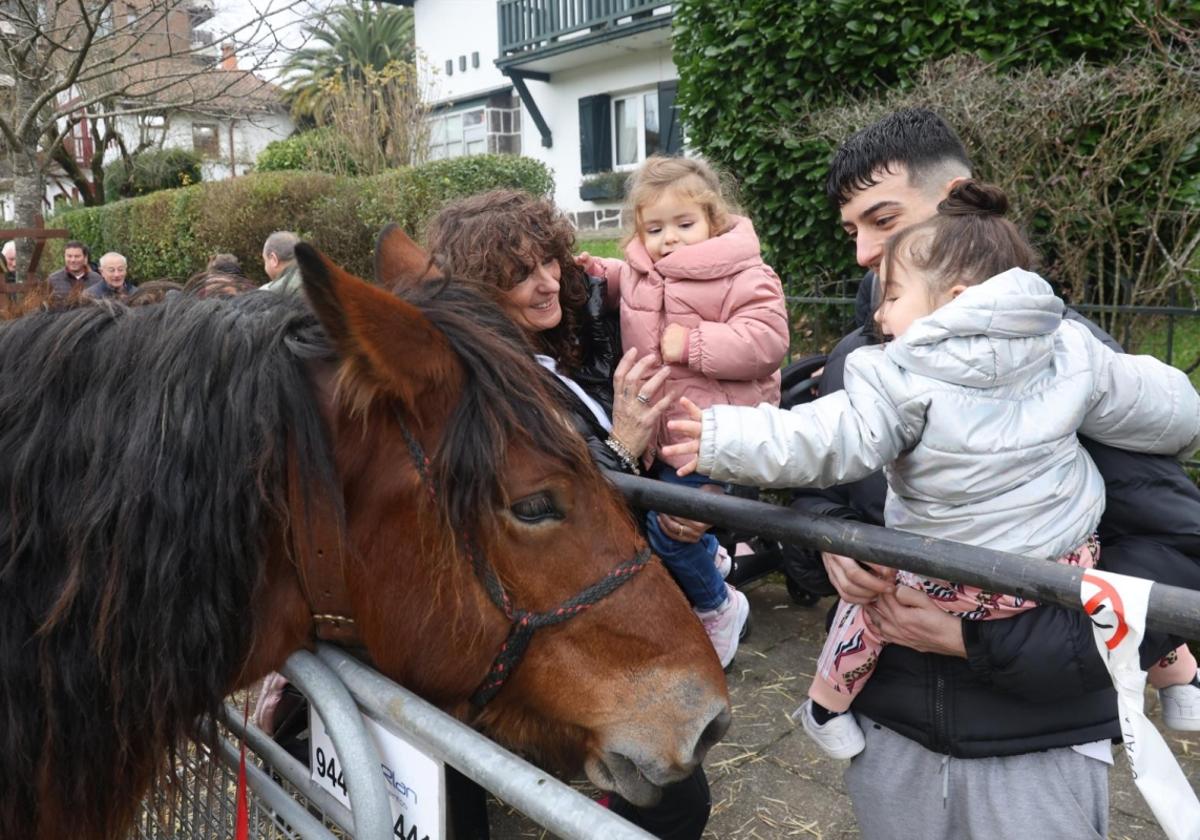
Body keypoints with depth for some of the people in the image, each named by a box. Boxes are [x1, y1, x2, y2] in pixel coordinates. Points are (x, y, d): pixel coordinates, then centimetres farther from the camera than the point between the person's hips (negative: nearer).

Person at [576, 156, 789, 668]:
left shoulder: (743, 276, -16)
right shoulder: (641, 269, 5)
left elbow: (766, 341, -27)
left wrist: (693, 344, -29)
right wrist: (599, 274, 9)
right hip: (658, 426, 8)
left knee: (667, 529, -6)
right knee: (648, 506, 23)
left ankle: (717, 607, 21)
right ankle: (710, 557, 53)